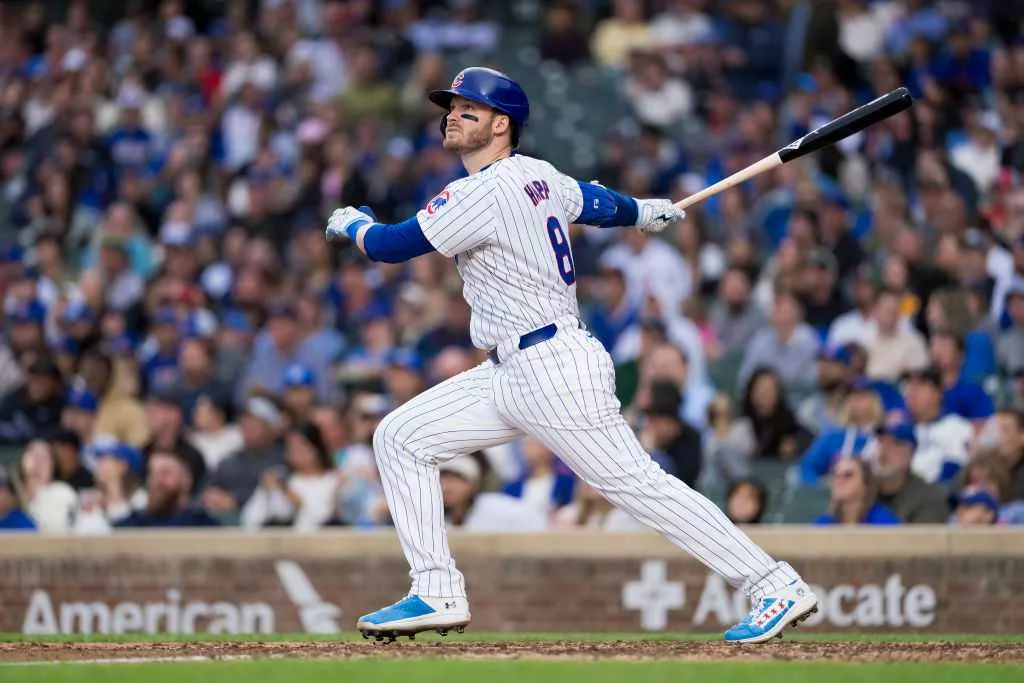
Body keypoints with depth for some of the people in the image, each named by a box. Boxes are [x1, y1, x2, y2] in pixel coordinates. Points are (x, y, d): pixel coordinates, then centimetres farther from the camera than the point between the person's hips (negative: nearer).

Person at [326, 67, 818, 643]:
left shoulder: (486, 192, -16)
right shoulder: (541, 178, 11)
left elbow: (392, 246, -12)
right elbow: (598, 203, 29)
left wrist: (353, 224, 10)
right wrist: (646, 212, 51)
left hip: (556, 370, -10)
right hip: (511, 374, 10)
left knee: (637, 484, -10)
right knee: (401, 438, 7)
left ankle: (778, 588, -7)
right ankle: (438, 594, 6)